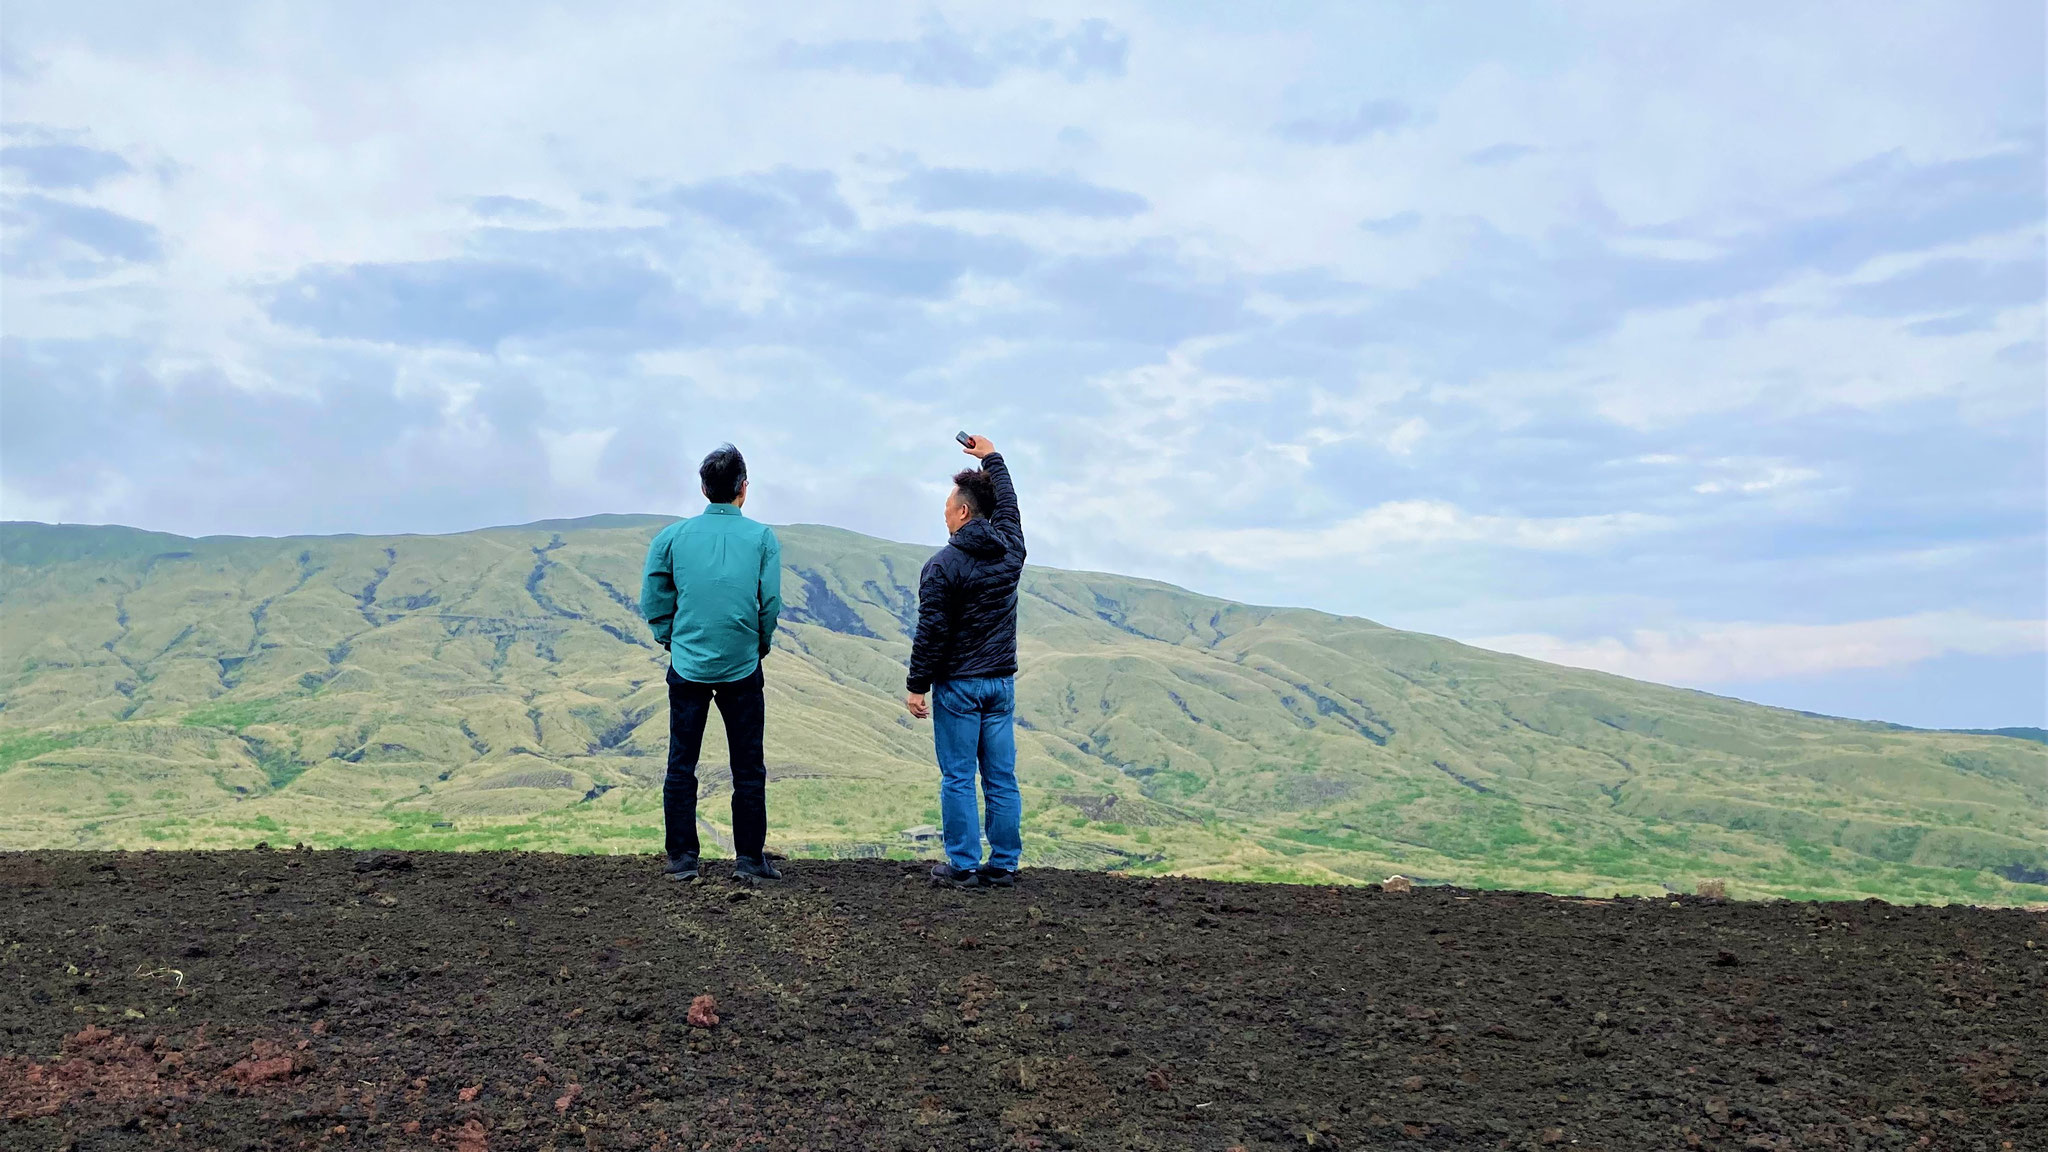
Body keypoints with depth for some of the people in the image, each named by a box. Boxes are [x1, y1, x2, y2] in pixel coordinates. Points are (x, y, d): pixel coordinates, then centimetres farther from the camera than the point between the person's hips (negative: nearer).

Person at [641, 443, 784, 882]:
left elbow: (654, 600, 2)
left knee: (681, 765, 10)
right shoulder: (762, 537, -4)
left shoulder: (672, 536, -1)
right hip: (742, 668, -1)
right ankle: (749, 857, 11)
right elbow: (771, 602, -5)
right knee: (748, 768, 8)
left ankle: (681, 858, 13)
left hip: (687, 667, 1)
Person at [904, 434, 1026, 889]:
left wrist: (917, 685, -6)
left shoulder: (944, 565, -13)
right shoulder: (1010, 549, 5)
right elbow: (1008, 502, 25)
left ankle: (963, 865, 4)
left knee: (958, 778, 1)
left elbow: (931, 630, -14)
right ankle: (1004, 864, 12)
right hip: (1001, 681, 6)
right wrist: (991, 457, 37)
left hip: (957, 685, -6)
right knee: (1001, 778, 8)